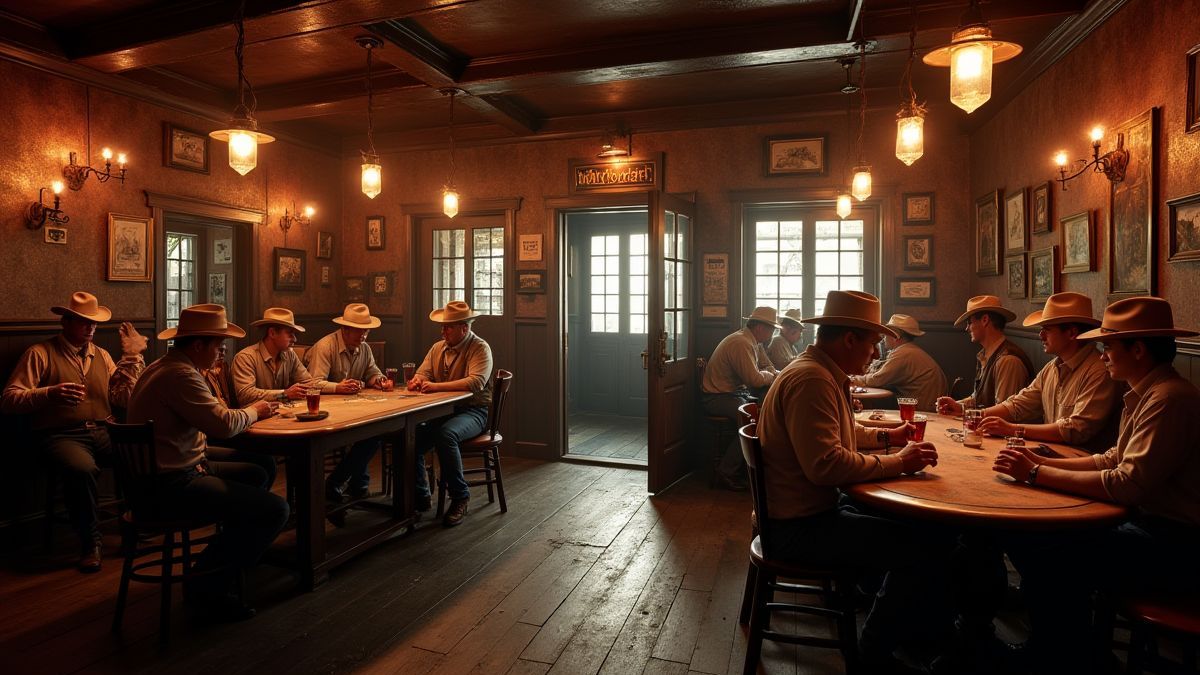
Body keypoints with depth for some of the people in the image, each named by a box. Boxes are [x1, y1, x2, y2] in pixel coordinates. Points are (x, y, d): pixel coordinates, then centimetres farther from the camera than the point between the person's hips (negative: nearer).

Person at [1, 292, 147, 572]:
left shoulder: (102, 355, 17)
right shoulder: (40, 353, 3)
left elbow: (121, 399, 8)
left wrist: (131, 357, 1)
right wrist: (50, 394, -22)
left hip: (103, 431, 4)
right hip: (61, 434, -4)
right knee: (82, 468, -37)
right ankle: (90, 542, -16)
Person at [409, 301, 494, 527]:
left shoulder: (480, 348, -8)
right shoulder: (438, 347, 14)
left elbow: (476, 382, -23)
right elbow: (423, 373, 17)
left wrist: (437, 386, -27)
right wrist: (417, 380, -10)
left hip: (473, 411, -6)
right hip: (442, 410, 6)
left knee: (445, 434, -35)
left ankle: (459, 498, -17)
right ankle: (420, 497, 0)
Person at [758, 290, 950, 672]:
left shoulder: (825, 374, 12)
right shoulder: (811, 379, -22)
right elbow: (825, 464, -30)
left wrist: (887, 437, 16)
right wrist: (896, 463, -20)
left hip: (814, 510, 11)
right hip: (801, 526, -11)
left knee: (925, 526, 12)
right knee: (925, 547, -12)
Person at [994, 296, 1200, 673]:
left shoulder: (1170, 399, -22)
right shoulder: (1146, 393, 10)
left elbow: (1127, 484, -28)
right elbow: (1113, 459, 14)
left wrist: (1036, 474, -23)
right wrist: (1042, 461, 1)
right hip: (1146, 520, 10)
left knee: (1053, 561, -23)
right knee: (1026, 539, 5)